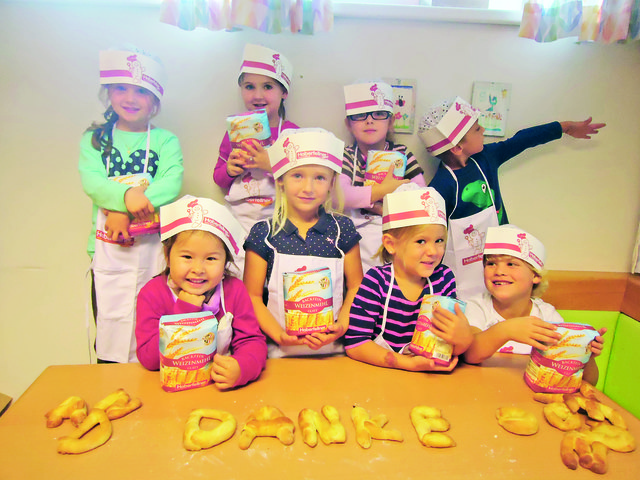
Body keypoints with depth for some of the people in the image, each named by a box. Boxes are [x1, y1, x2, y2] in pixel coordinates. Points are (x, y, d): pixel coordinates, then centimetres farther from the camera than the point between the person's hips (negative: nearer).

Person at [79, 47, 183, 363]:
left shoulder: (165, 140, 5)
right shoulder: (94, 139, 11)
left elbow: (171, 185, -11)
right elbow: (91, 181, -7)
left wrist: (125, 212, -20)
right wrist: (125, 196, -27)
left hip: (154, 247, -1)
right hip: (107, 250, 2)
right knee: (109, 328, 8)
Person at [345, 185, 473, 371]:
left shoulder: (444, 278, -2)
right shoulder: (376, 281, -13)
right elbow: (354, 343, -16)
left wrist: (463, 339, -22)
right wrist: (409, 363, -24)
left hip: (430, 373, 3)